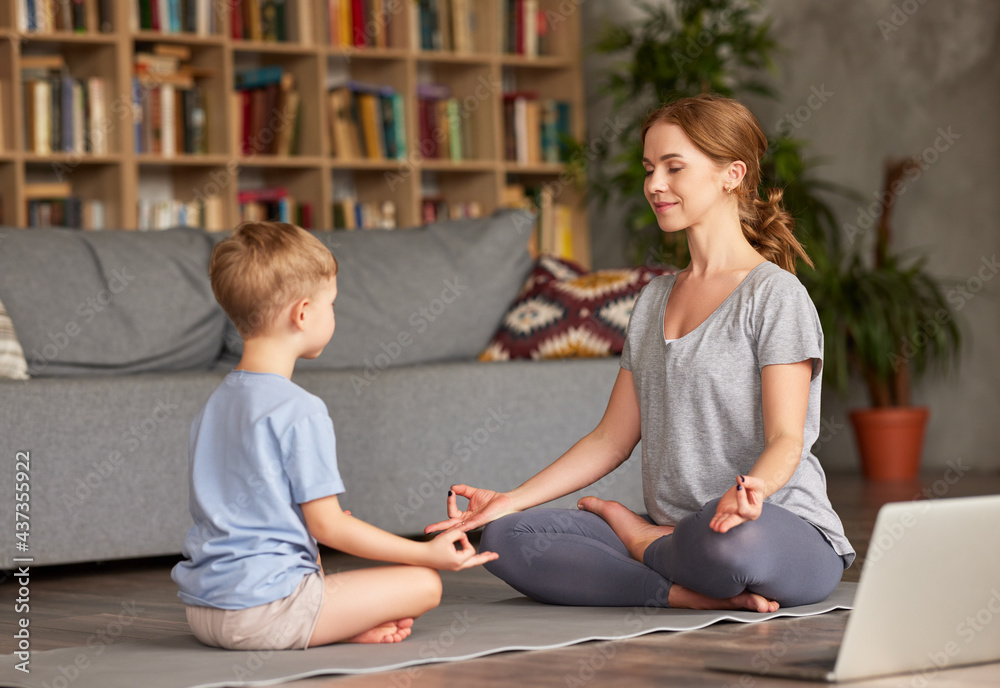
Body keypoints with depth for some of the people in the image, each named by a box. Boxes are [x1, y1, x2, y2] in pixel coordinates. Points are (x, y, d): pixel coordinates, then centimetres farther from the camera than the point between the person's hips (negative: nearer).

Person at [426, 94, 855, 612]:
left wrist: (753, 489, -38)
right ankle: (698, 594, -23)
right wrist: (509, 500, 6)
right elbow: (611, 439, 16)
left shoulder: (774, 294, -5)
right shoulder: (654, 300, 18)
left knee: (732, 541, -44)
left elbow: (786, 439, -14)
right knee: (505, 538, -14)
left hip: (787, 533, -6)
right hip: (674, 537, 6)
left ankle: (636, 538, -8)